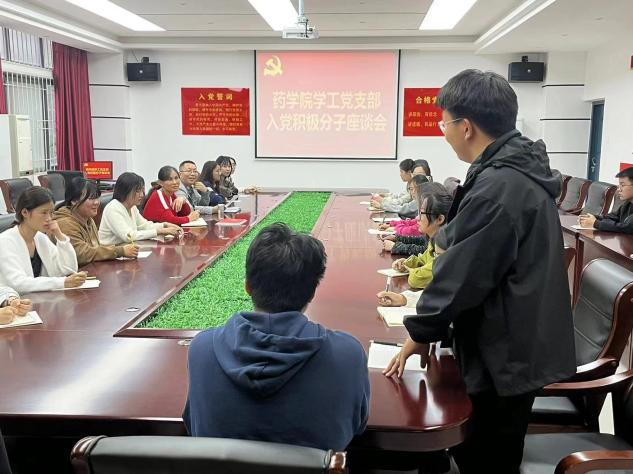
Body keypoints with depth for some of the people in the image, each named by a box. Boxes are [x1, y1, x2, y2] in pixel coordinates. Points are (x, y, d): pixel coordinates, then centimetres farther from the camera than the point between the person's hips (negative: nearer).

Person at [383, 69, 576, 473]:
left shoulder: (497, 188, -26)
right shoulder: (523, 172, 7)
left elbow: (463, 274, -22)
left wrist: (420, 332, -8)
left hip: (504, 353, -10)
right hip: (523, 344, 10)